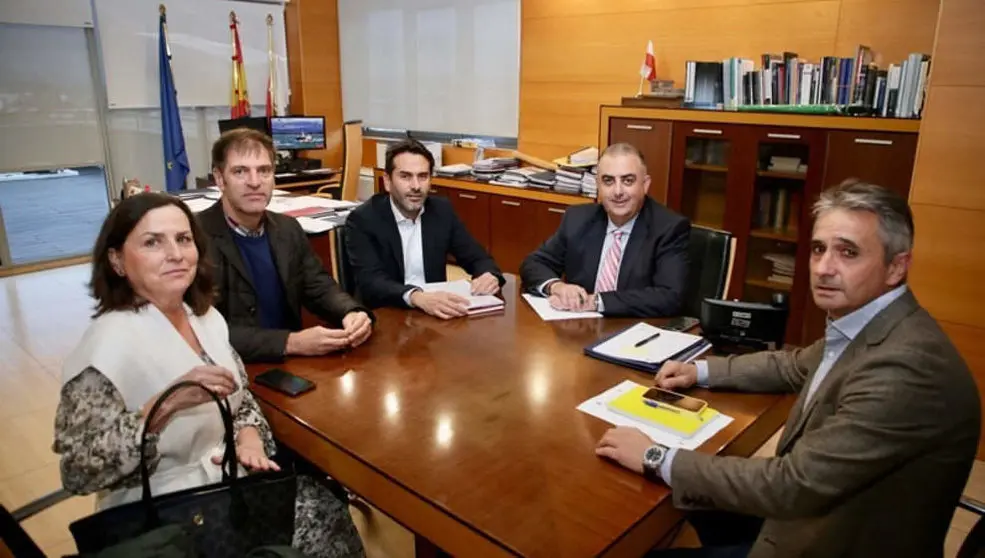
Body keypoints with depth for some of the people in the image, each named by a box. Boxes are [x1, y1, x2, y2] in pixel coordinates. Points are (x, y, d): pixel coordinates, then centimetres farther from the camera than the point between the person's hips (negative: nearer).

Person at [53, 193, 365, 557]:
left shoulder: (205, 317, 1)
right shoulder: (110, 343, -19)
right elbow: (77, 472, -22)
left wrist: (250, 439, -8)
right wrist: (165, 405, -32)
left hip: (231, 478, 6)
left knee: (327, 507, -9)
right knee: (318, 519, -15)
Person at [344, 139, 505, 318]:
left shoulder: (442, 211, 3)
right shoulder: (362, 220, -10)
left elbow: (477, 258, 7)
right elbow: (370, 282, -22)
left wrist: (489, 276, -17)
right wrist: (418, 297, -40)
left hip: (436, 313, 4)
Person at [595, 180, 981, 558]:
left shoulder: (905, 368, -32)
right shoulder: (860, 325, -3)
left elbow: (795, 485, -32)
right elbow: (796, 366, 17)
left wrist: (657, 459, -25)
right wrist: (701, 371, 6)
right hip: (816, 510, 8)